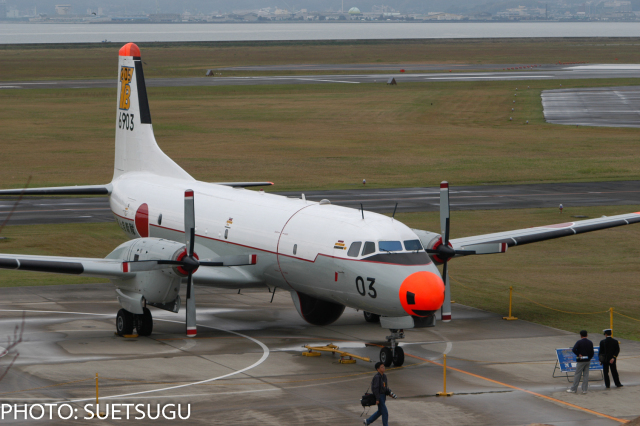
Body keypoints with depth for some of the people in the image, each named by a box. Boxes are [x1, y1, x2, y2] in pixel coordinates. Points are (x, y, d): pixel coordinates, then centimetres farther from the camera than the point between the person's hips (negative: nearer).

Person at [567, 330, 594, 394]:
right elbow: (592, 352, 6)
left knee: (577, 375, 2)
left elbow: (574, 349, -25)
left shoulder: (579, 342, -12)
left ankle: (573, 388, 9)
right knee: (586, 375, 8)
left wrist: (578, 355, -12)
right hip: (588, 361, 5)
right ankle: (584, 389, 9)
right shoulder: (590, 342, 4)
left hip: (581, 361, -5)